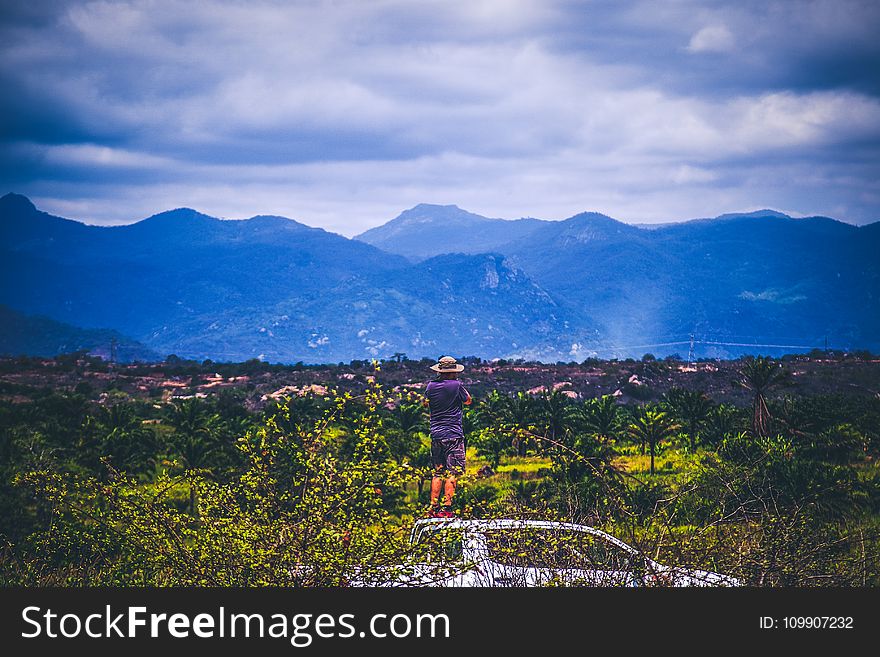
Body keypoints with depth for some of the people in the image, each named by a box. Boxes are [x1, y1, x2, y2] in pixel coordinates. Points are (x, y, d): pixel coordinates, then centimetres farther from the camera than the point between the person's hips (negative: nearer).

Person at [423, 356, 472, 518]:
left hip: (436, 435, 5)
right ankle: (446, 508, -8)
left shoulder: (431, 386, 2)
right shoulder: (456, 385, -10)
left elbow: (426, 403, 21)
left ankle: (433, 507, 12)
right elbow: (468, 401, 7)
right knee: (451, 473, -3)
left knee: (438, 473, 13)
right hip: (453, 435, -5)